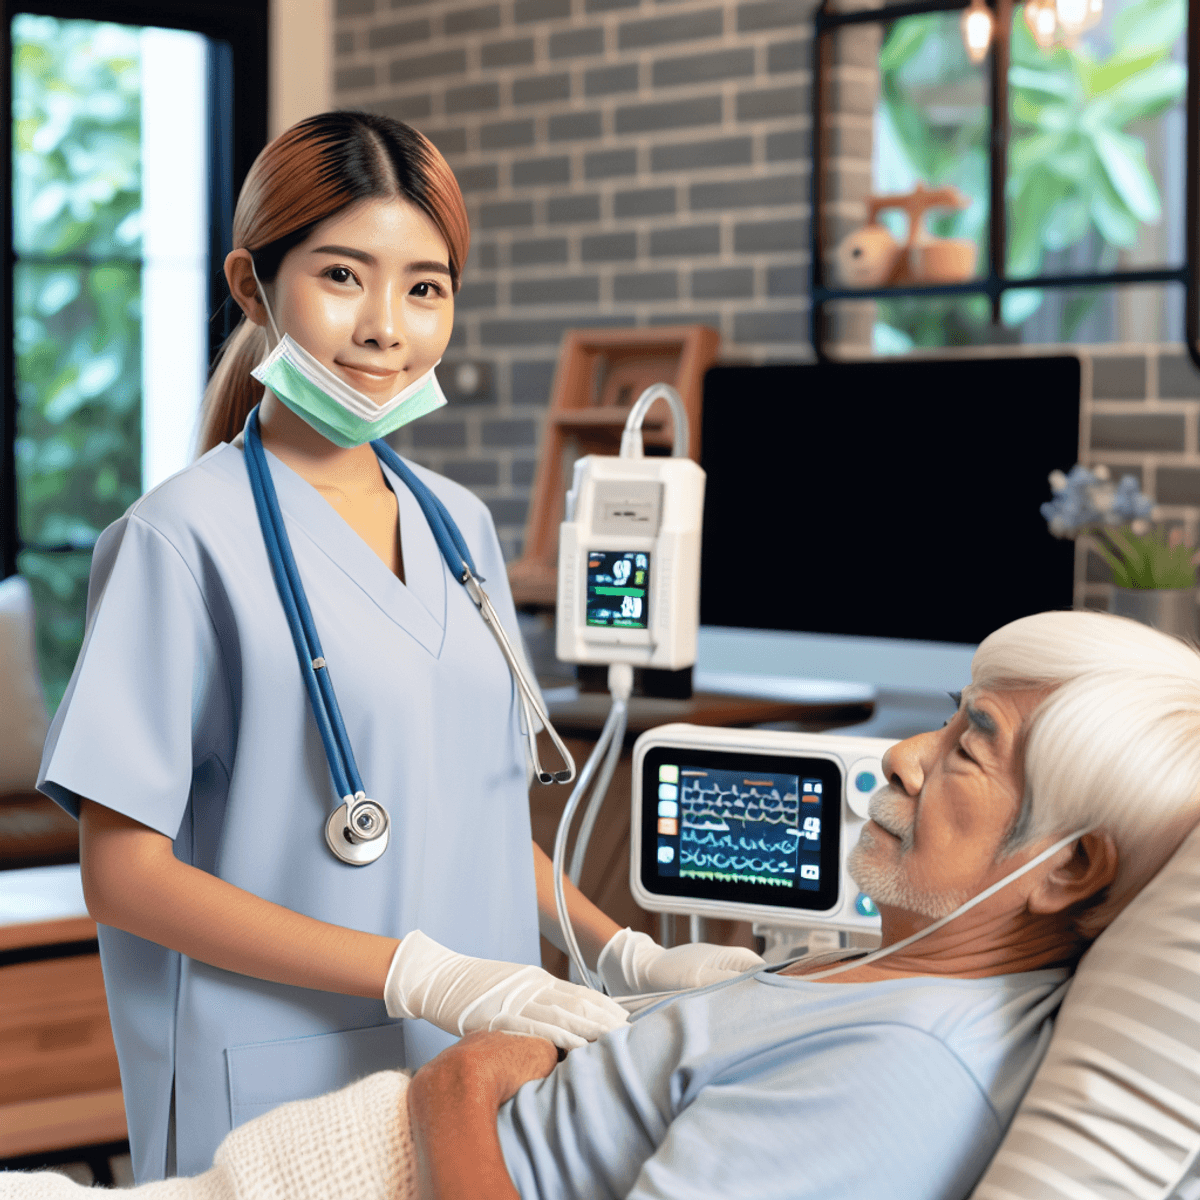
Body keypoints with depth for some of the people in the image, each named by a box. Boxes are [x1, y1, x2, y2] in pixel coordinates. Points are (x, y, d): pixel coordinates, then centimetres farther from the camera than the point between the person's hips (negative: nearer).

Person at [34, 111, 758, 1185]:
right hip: (280, 1089, -5)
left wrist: (627, 954, 2)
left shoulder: (461, 528, 9)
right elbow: (126, 873, -13)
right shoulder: (187, 536, -11)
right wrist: (420, 974, -20)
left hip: (480, 1081, 6)